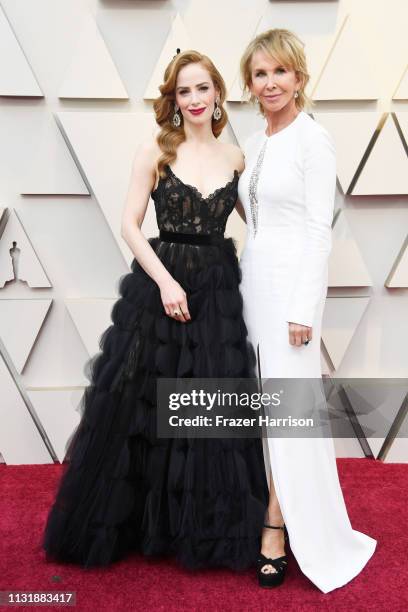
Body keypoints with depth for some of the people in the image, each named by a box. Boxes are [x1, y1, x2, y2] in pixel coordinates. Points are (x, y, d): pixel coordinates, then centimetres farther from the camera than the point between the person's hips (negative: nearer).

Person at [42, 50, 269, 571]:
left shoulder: (235, 157, 8)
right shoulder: (155, 152, -1)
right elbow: (130, 225, -5)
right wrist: (166, 280, -15)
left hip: (218, 288, 3)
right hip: (159, 282, -2)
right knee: (147, 405, 2)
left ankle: (207, 529, 24)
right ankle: (139, 522, 23)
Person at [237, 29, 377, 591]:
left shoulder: (314, 139, -8)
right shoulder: (254, 144, 13)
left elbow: (319, 228, -13)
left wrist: (303, 308, -17)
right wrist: (246, 283, 15)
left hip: (291, 280, -7)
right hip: (253, 277, 7)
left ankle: (280, 528, 11)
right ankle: (276, 518, 24)